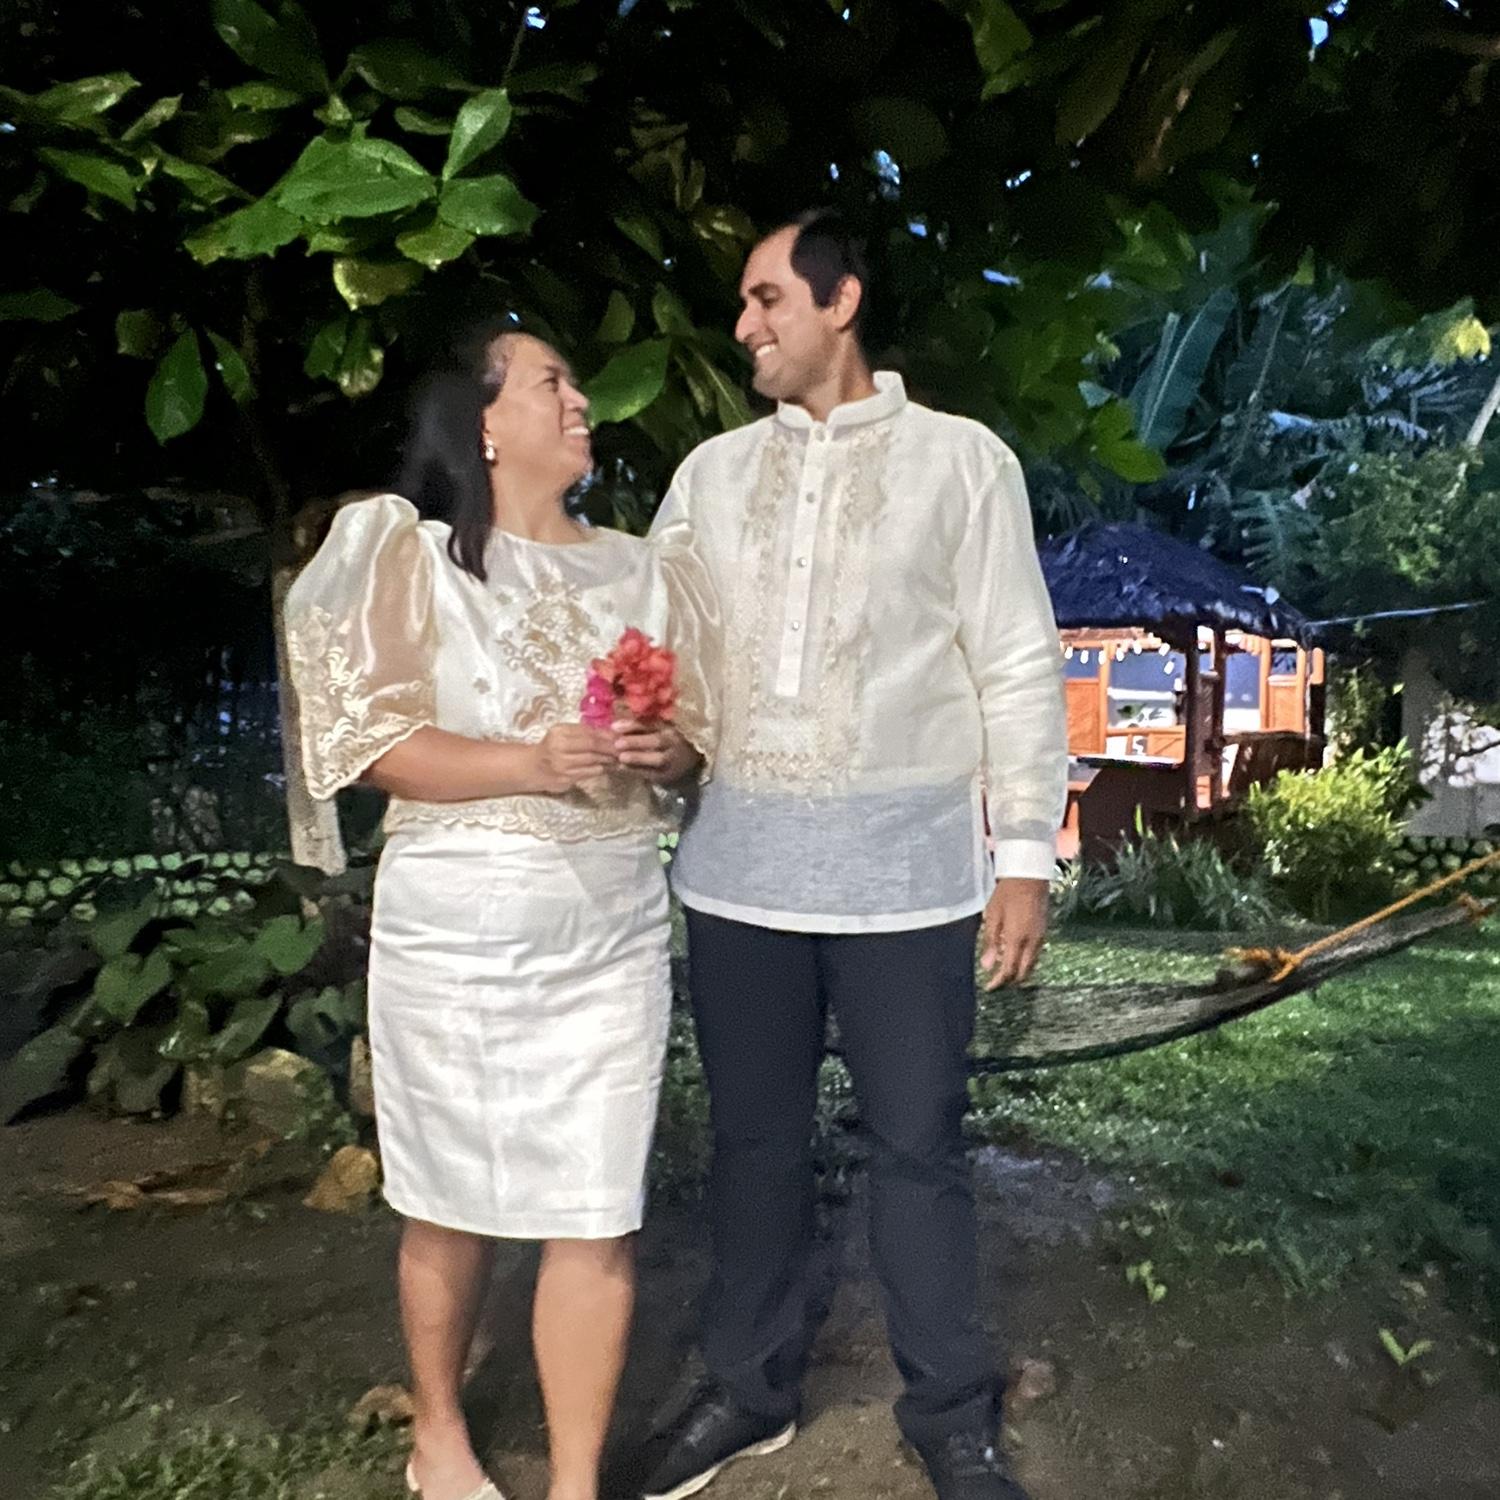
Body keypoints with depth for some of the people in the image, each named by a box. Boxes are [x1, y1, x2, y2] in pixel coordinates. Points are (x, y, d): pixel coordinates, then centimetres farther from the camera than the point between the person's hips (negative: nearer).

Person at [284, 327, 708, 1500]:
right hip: (460, 923, -3)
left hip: (616, 920, 3)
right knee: (454, 1204, 12)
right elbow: (371, 743, -8)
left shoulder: (631, 567, 11)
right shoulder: (410, 549, 0)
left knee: (597, 1216, 4)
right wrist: (532, 761, -20)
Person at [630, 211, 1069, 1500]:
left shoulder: (963, 461, 2)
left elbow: (1019, 667, 0)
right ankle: (750, 1391, 32)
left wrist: (1025, 854, -4)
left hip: (905, 865, -3)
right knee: (755, 1136, 13)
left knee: (919, 1147, 6)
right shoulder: (713, 471, 12)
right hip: (741, 860, 3)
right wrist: (656, 725, -9)